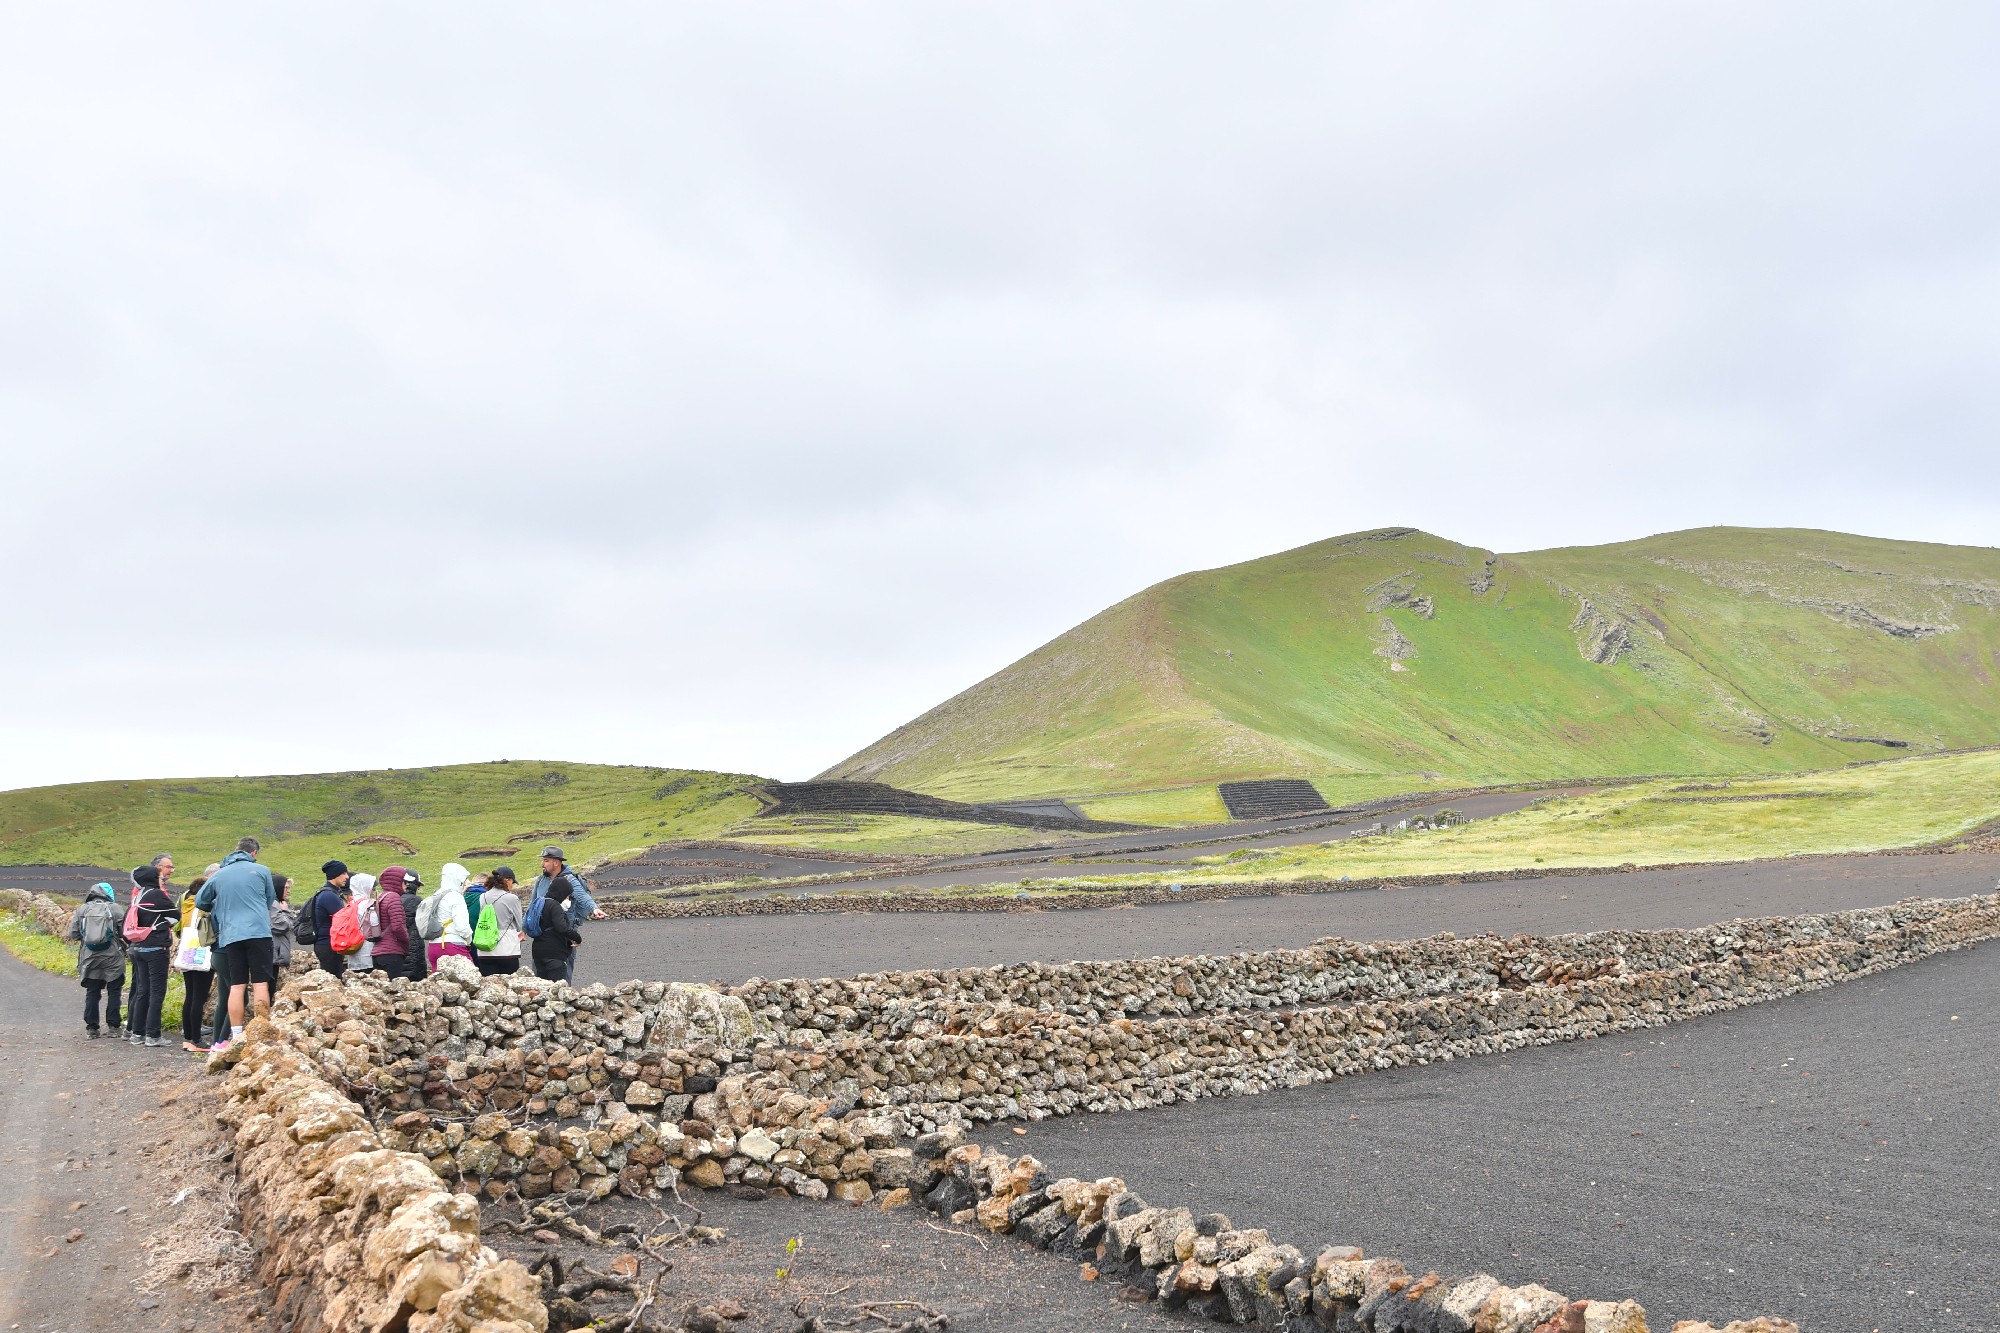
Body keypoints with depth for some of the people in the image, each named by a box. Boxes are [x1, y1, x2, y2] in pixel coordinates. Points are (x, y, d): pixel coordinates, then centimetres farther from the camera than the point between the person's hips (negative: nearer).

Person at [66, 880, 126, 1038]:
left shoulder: (81, 910, 0)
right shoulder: (114, 908, -6)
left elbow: (73, 934, 2)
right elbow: (125, 932, -7)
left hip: (89, 958, 2)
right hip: (112, 957, -2)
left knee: (92, 992, 11)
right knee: (114, 991, 7)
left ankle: (91, 1028, 12)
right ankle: (113, 1027, 6)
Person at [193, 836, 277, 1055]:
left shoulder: (218, 875, 9)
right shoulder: (261, 871, 2)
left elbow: (200, 902, 20)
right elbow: (271, 899, 14)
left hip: (230, 936, 3)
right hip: (259, 931, -3)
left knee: (237, 985, 6)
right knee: (260, 983, -1)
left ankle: (236, 1035, 5)